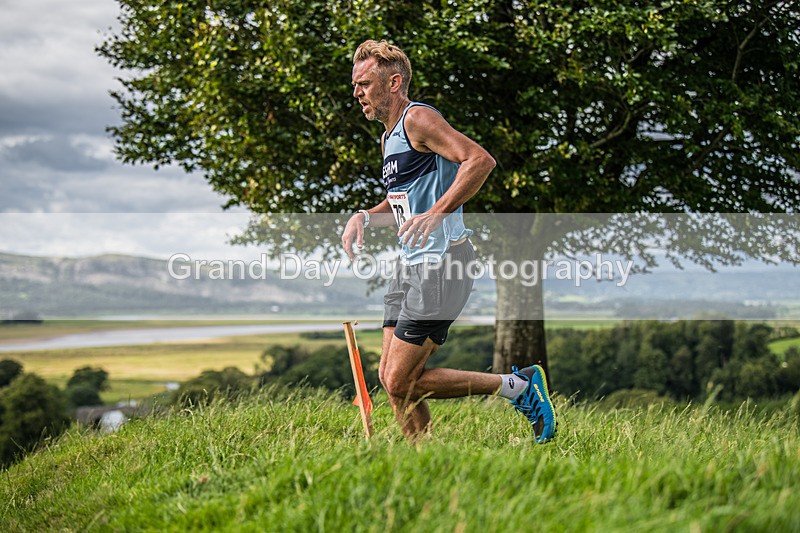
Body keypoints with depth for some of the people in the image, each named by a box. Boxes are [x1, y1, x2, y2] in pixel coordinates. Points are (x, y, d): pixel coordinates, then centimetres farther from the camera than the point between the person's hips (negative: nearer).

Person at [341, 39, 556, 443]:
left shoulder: (419, 119, -11)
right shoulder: (389, 136, 19)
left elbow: (481, 160, -25)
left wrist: (437, 213, -31)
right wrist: (363, 217, 13)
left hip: (442, 263, -10)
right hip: (411, 264, 10)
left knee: (401, 381, -10)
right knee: (390, 377, 6)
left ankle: (518, 386, 0)